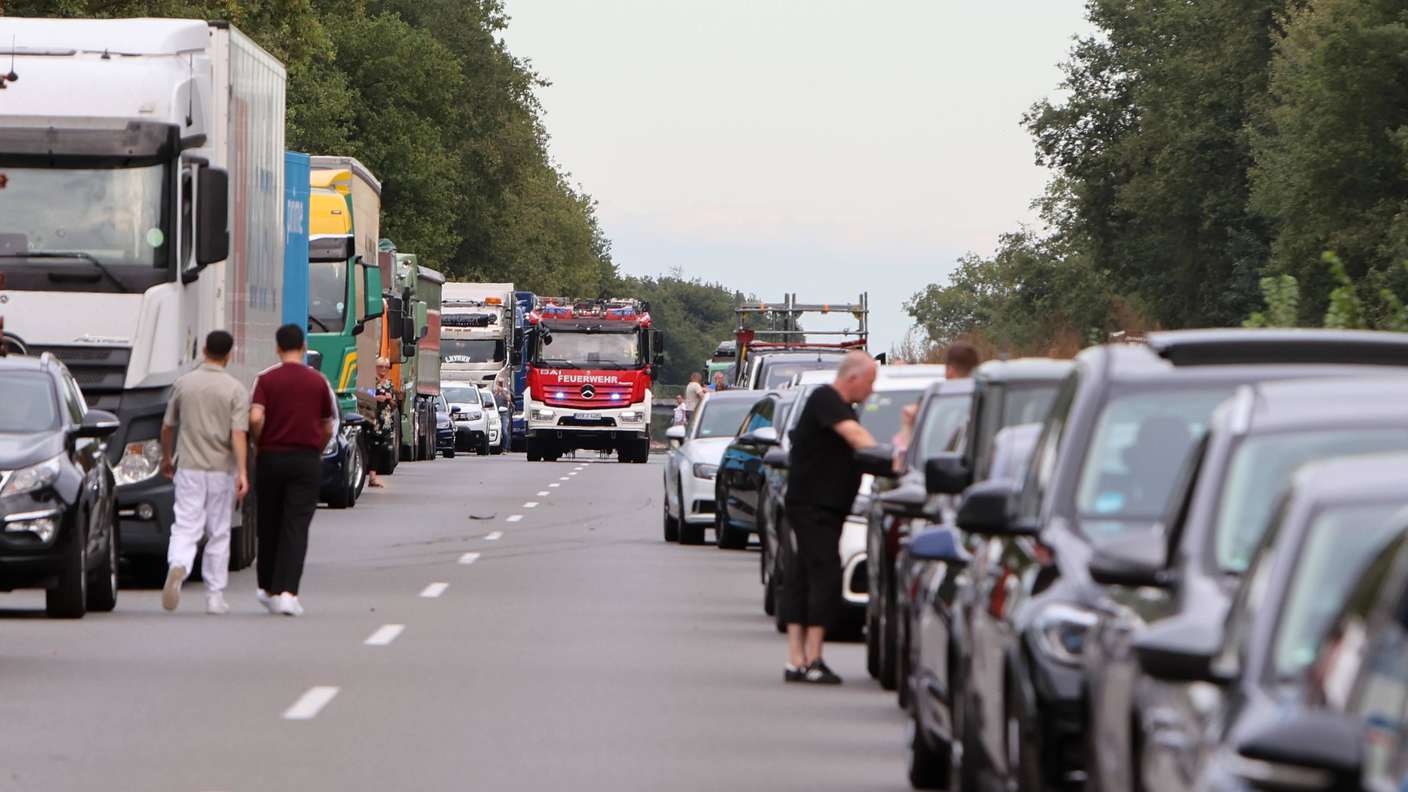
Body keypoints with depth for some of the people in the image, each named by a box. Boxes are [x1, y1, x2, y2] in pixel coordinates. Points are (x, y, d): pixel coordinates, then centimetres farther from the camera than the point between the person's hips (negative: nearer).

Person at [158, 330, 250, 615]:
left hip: (189, 467, 1)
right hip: (222, 469, -1)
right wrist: (242, 472, -18)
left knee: (186, 527, -3)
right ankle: (215, 596, 14)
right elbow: (239, 434, -15)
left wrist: (166, 458, 25)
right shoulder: (235, 389, -5)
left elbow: (167, 427, 10)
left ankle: (177, 567, -34)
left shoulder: (183, 383, 2)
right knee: (218, 533, 9)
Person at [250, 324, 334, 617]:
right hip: (307, 459, 0)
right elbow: (328, 428, 7)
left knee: (269, 525, 14)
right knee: (296, 527, -4)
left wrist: (259, 445, 2)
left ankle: (267, 587, 27)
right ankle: (287, 591, -17)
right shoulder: (318, 381, 2)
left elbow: (255, 418, -15)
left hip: (271, 458, 0)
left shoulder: (266, 380, -3)